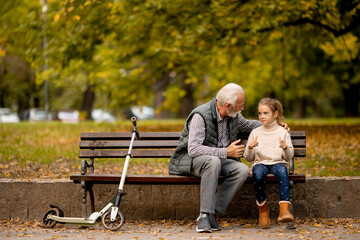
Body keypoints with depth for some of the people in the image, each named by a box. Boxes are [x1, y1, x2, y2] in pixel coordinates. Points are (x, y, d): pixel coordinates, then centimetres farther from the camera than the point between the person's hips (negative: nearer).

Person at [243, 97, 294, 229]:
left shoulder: (282, 132, 9)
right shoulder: (255, 133, 12)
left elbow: (289, 156, 8)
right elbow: (248, 158, 13)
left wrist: (285, 148, -14)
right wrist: (250, 148, -9)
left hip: (278, 162, -1)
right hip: (260, 162, 1)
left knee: (282, 172, -38)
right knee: (258, 174, -36)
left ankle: (284, 209, -47)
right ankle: (262, 209, -17)